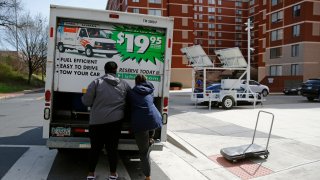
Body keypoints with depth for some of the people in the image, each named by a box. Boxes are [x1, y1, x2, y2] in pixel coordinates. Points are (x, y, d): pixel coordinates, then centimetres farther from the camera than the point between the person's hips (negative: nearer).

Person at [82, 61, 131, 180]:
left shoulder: (97, 82, -6)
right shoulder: (124, 85, 4)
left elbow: (86, 101, -5)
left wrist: (95, 104, 16)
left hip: (97, 121, -2)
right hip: (115, 121, 2)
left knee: (95, 148, 11)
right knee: (112, 148, 13)